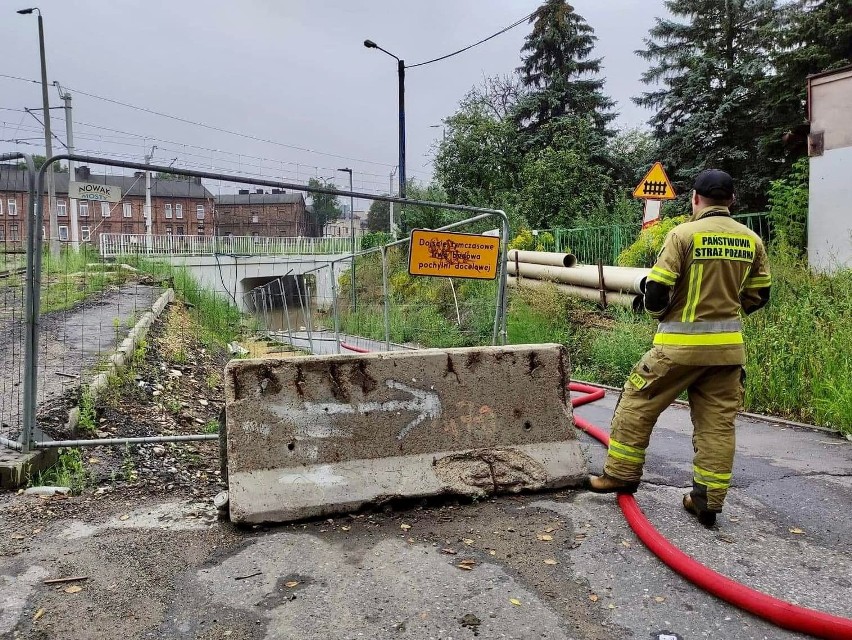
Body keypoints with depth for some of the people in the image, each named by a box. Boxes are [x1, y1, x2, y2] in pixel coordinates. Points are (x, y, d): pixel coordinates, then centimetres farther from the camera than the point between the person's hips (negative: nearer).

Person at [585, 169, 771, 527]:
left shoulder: (684, 234, -11)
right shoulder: (752, 240, 5)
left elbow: (656, 290, -13)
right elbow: (758, 295, 12)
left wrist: (660, 313, 8)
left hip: (681, 343, -5)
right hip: (728, 345, 5)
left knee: (637, 404, 10)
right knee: (718, 422, 10)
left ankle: (621, 474, 17)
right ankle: (707, 501, 16)